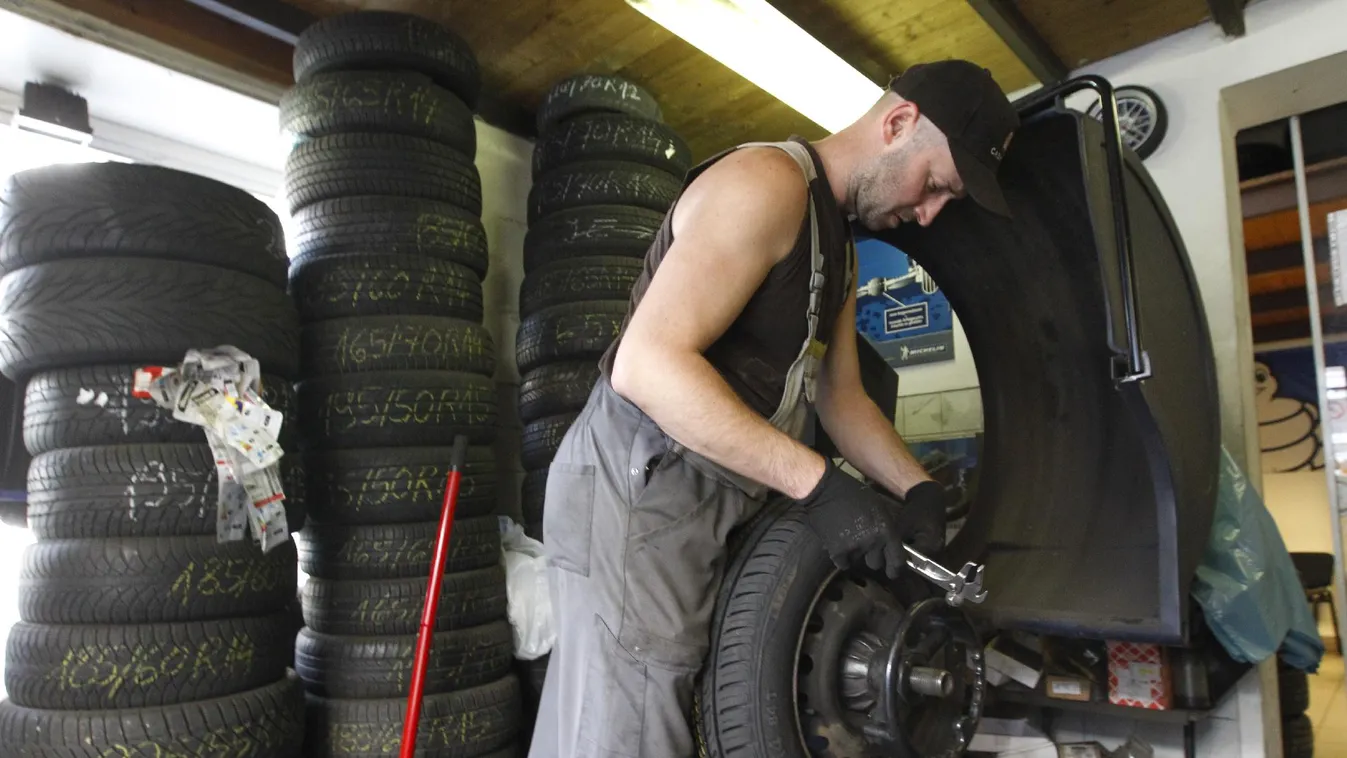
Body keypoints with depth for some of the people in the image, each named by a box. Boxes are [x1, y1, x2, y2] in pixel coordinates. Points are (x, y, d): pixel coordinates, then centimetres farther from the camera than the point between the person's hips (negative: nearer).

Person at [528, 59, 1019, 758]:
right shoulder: (767, 182, -14)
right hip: (639, 490, -10)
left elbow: (839, 396, 21)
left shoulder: (840, 243, 20)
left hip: (711, 503, 10)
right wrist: (819, 485, -26)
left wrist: (918, 490, 4)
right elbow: (647, 362, -25)